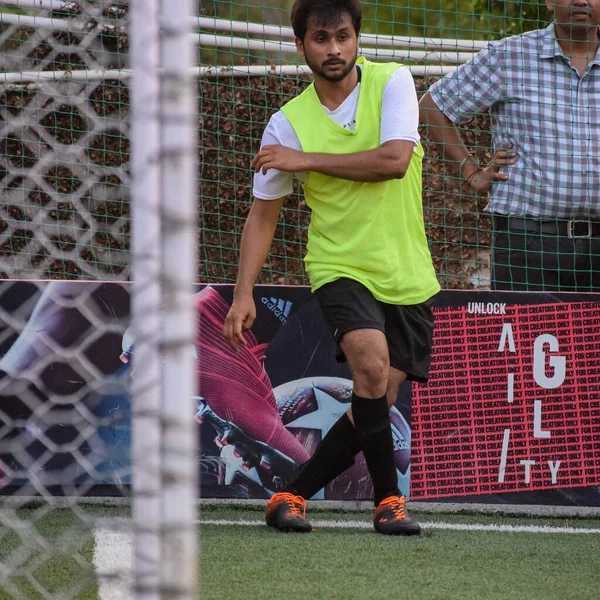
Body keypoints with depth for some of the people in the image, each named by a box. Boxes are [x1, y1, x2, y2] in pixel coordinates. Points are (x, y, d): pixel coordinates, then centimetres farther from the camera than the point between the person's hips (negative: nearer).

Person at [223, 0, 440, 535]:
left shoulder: (392, 83, -4)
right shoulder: (288, 123, -2)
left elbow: (394, 160, -19)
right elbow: (263, 213, 5)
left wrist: (306, 159, -16)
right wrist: (243, 294, -4)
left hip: (408, 276, 2)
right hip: (340, 267, -2)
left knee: (376, 404, 0)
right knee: (372, 361, -28)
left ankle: (291, 496, 15)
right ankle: (388, 500, -17)